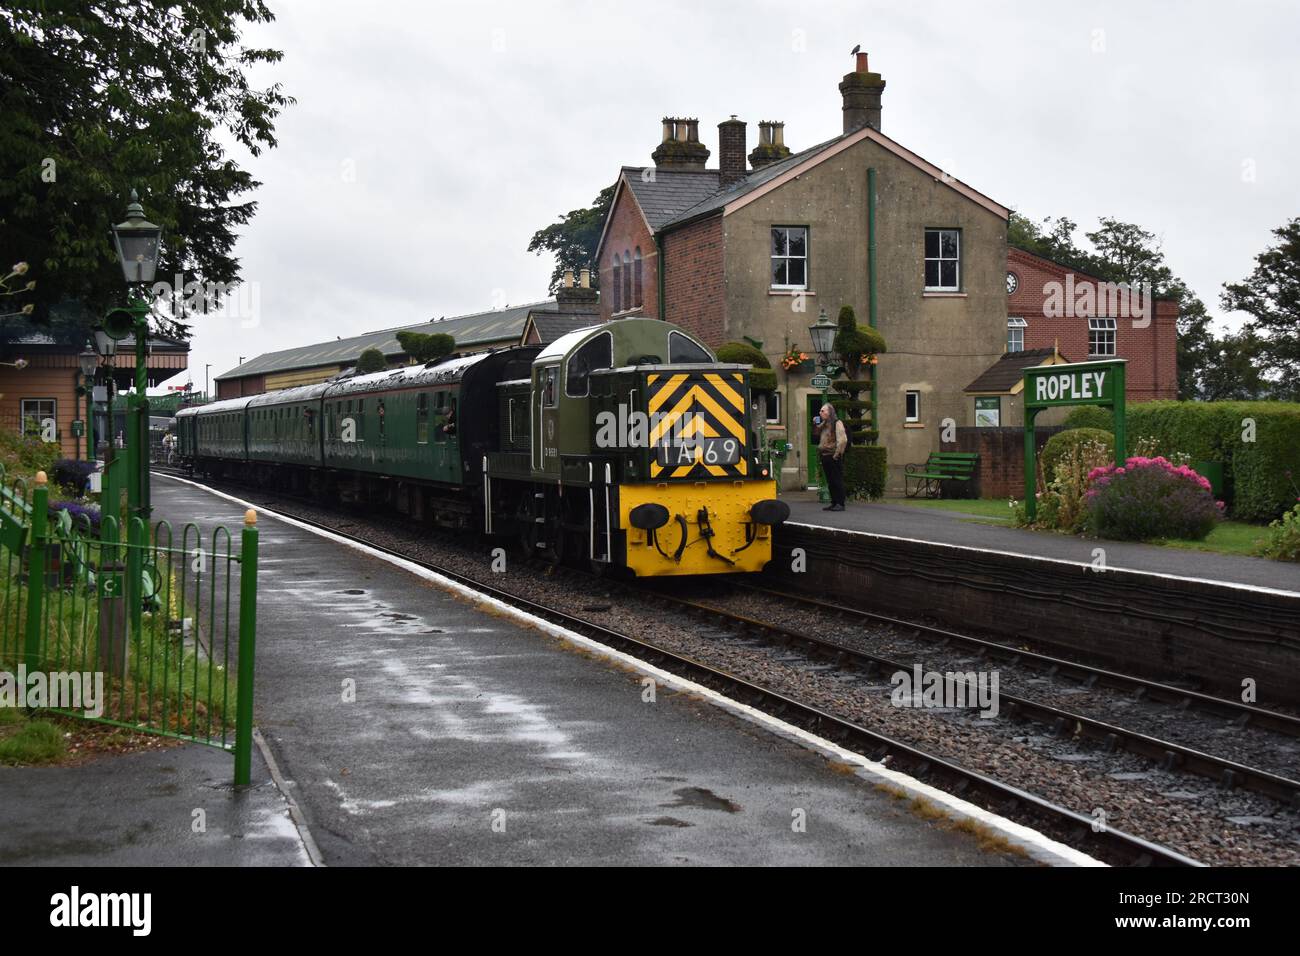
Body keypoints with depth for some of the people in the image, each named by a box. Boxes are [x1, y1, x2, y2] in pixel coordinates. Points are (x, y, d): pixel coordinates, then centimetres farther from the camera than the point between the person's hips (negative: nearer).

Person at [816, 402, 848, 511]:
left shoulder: (837, 423, -9)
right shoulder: (824, 425, 16)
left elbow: (843, 440, -17)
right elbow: (817, 438, 28)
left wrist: (837, 454, -17)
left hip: (834, 457, -8)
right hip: (825, 457, 8)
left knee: (837, 481, -6)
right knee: (830, 482, 9)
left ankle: (840, 504, -6)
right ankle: (834, 503, 14)